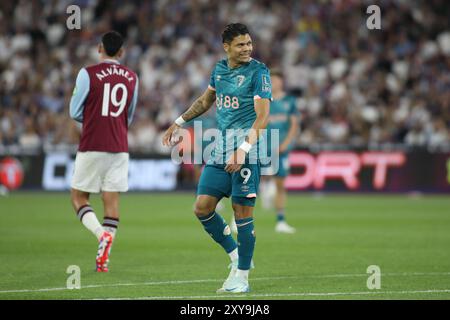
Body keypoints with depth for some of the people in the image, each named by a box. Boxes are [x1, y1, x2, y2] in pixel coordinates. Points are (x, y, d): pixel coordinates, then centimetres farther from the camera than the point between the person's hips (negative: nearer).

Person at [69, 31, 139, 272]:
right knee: (112, 200, 4)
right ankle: (103, 258, -3)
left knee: (78, 197, 7)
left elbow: (75, 112, -1)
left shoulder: (88, 74, -7)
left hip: (91, 148, -4)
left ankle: (102, 234, -19)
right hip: (119, 148, 4)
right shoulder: (132, 78, 8)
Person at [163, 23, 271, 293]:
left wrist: (243, 150, -26)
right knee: (203, 207, 2)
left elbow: (262, 117, -16)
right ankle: (237, 257, 18)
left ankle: (242, 277, 2)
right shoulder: (220, 69, 12)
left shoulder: (258, 72, -8)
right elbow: (206, 100, 30)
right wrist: (178, 124, 29)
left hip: (246, 150, -7)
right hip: (220, 149, 7)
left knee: (242, 210, -6)